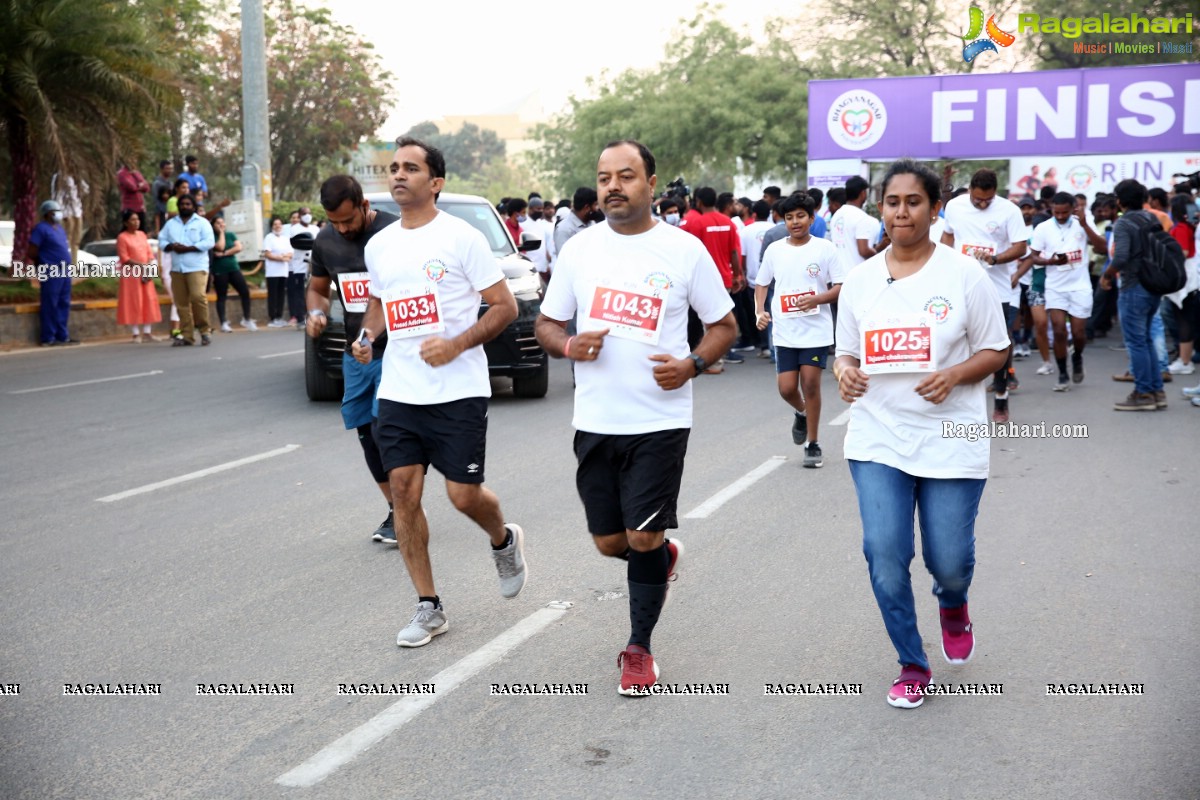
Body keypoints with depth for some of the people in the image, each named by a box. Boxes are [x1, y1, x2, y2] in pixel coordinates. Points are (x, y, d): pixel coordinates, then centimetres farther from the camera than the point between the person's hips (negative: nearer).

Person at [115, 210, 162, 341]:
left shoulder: (142, 234, 12)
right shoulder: (122, 237, -6)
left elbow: (149, 253, 12)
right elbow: (124, 258, -12)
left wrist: (150, 266, -6)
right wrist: (140, 265, -19)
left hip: (145, 273, 6)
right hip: (131, 274, -6)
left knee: (148, 301, 5)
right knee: (134, 303, -4)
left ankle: (147, 332, 10)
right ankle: (136, 333, -1)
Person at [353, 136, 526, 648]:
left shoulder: (462, 238, -7)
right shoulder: (378, 246, 10)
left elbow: (505, 307, -6)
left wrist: (457, 344, -19)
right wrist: (367, 337, 7)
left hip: (458, 392, -5)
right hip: (398, 392, 5)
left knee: (464, 494, -4)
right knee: (403, 491, 0)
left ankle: (504, 541, 32)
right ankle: (428, 609, 12)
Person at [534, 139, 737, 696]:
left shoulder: (685, 249, -3)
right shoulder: (579, 249, 4)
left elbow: (724, 325, 5)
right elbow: (546, 324, 11)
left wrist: (691, 365, -14)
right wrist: (570, 346, -11)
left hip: (660, 419, -3)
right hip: (595, 420, 3)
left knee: (644, 539, -3)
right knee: (609, 542, 10)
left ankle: (639, 648, 17)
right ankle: (663, 558, 44)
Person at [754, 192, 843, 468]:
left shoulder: (825, 249, -3)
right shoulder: (774, 250, 6)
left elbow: (841, 288, -3)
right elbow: (761, 284, 15)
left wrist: (817, 299, -19)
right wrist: (760, 311, -1)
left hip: (816, 330, -3)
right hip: (785, 331, 3)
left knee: (810, 383, -4)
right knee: (786, 388, -1)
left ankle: (813, 443, 10)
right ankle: (802, 414, 35)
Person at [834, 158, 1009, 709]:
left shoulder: (964, 274, -4)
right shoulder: (860, 280, 6)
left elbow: (995, 352, 0)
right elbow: (846, 351, 13)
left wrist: (953, 375, -19)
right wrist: (844, 372, -10)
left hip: (950, 441, -2)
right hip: (879, 439, 2)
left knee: (949, 561, 1)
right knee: (884, 554, -7)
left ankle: (952, 604, 40)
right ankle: (912, 667, 13)